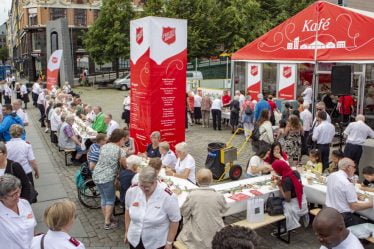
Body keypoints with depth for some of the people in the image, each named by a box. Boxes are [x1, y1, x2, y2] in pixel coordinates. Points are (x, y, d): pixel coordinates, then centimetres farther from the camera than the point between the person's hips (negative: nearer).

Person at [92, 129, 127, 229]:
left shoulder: (104, 146, 9)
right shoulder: (120, 151, -11)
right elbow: (125, 166, 0)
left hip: (96, 175, 7)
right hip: (107, 178, -7)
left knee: (104, 198, 20)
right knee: (110, 200, 9)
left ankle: (106, 219, 31)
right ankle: (107, 223, 14)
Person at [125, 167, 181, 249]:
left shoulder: (168, 197, -23)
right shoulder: (131, 192, -11)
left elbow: (174, 220, -12)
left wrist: (169, 242, -8)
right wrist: (127, 231, 13)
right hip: (134, 240, 3)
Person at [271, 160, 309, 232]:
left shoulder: (286, 180, -25)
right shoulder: (295, 172, -3)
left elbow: (287, 199, -22)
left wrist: (279, 186, -16)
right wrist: (281, 181, 5)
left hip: (294, 204, -8)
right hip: (302, 201, 8)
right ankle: (303, 215, 15)